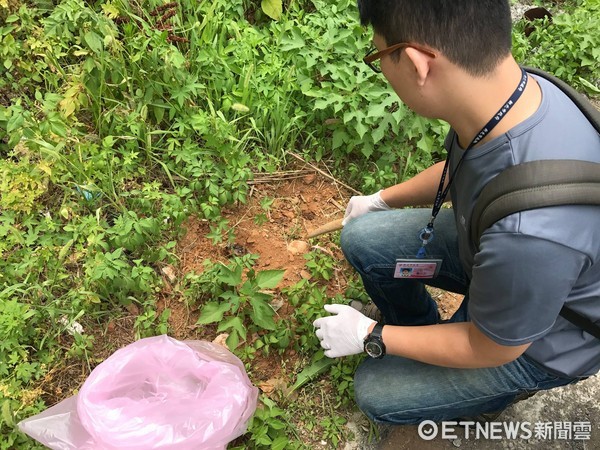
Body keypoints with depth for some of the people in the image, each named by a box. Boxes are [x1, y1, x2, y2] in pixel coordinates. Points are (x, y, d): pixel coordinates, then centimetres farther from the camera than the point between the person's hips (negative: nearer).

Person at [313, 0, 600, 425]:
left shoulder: (528, 233, -46)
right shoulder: (507, 86, -22)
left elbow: (489, 350, -23)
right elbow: (459, 170, 4)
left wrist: (371, 337, -11)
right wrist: (383, 199, 17)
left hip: (540, 337, -6)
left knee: (375, 392, 1)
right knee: (362, 238, 0)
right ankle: (420, 333, 25)